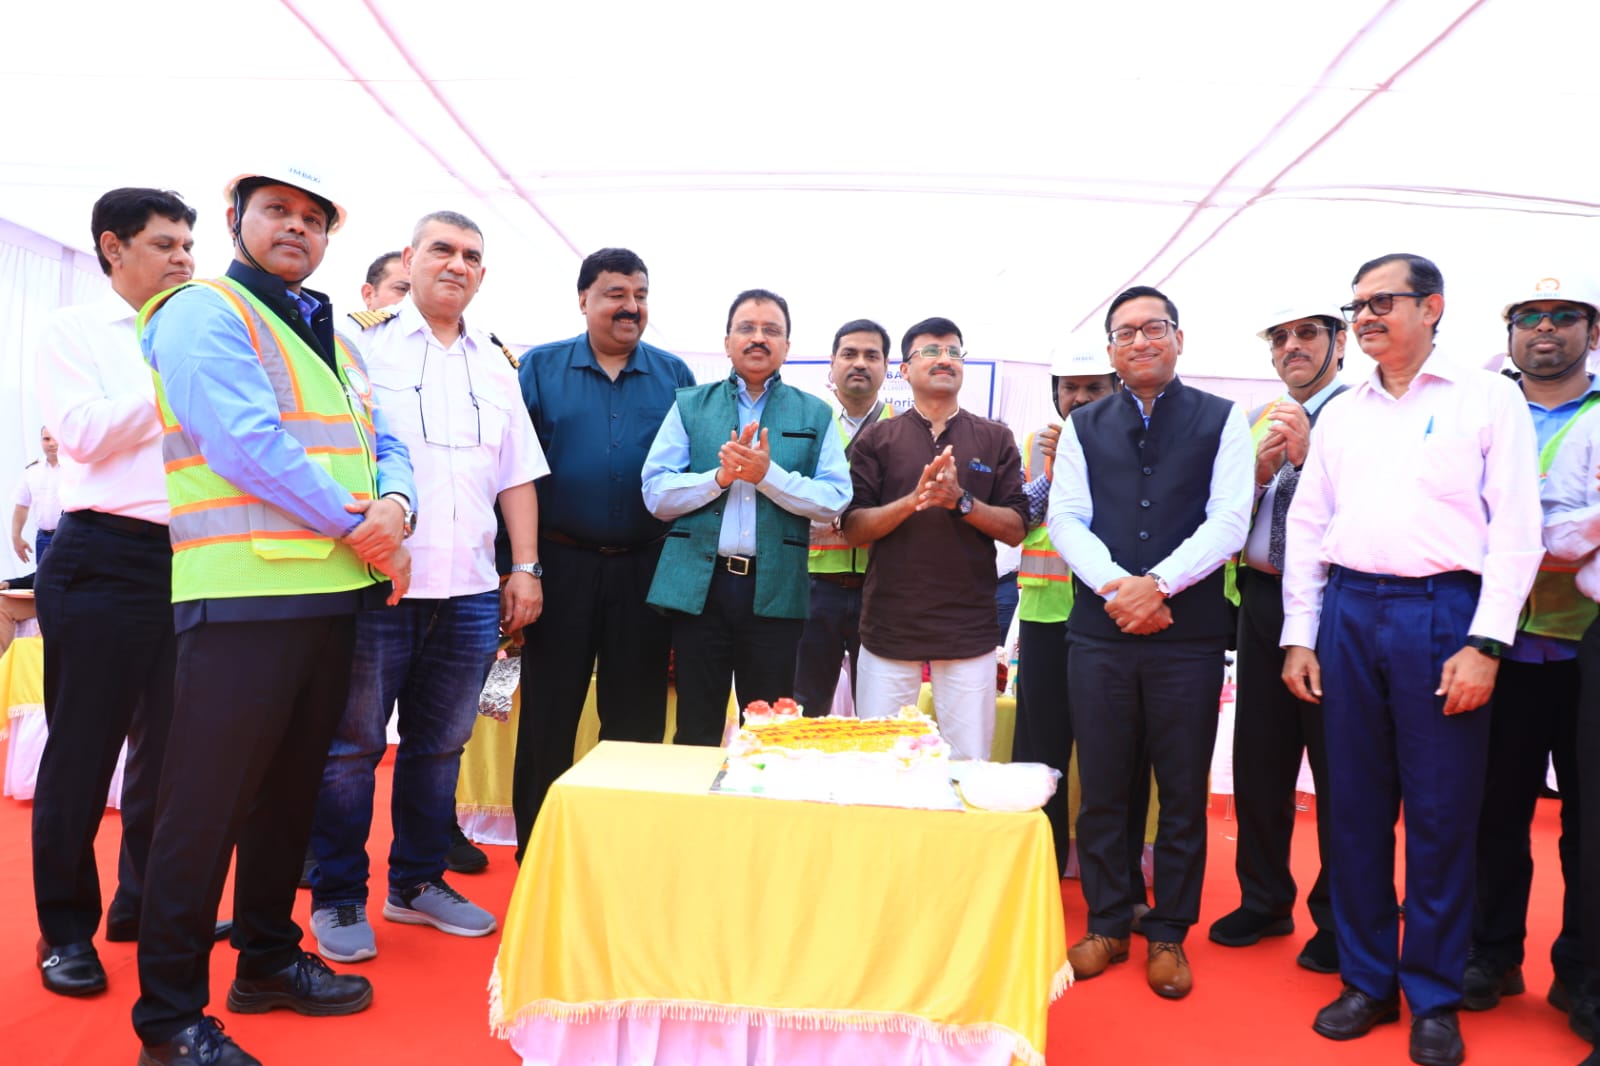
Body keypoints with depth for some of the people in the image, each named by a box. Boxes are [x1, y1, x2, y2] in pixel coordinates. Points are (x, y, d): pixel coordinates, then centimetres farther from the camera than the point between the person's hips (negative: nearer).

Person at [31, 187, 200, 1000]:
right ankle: (67, 926, 19)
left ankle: (143, 902, 28)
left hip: (189, 559, 4)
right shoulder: (74, 331, 4)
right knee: (82, 749, 4)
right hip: (105, 558, -4)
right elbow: (84, 432, -9)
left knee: (170, 745, 11)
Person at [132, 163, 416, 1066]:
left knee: (291, 787, 16)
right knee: (208, 803, -3)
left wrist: (397, 504, -7)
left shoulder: (335, 342, 20)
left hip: (332, 592, 8)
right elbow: (243, 441, -17)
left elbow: (384, 445, 16)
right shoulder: (203, 314, -4)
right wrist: (359, 528, -14)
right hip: (243, 592, -8)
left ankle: (269, 957, 30)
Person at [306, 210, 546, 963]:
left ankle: (417, 883, 26)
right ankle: (337, 899, 17)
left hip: (470, 592, 4)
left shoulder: (496, 369, 17)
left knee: (439, 746, 12)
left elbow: (517, 476, 17)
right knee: (352, 747, 3)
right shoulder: (364, 346, 3)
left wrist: (525, 568, 9)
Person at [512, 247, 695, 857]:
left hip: (645, 570, 1)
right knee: (548, 714, 7)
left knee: (637, 717, 9)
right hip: (562, 566, -1)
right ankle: (535, 849, 22)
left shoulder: (674, 375, 7)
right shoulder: (540, 367, 4)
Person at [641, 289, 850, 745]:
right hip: (700, 585, 0)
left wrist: (768, 474, -14)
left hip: (775, 590, 0)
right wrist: (721, 475, -13)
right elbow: (655, 494, 2)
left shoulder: (815, 414, 10)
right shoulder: (689, 406, 11)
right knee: (696, 732, 8)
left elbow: (835, 499, -1)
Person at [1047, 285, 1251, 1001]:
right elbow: (1065, 519, 2)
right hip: (1098, 631, 2)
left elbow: (1229, 520, -5)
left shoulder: (1222, 420, 5)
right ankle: (1107, 925, 25)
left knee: (1183, 792, 7)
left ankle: (1168, 933, 23)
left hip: (1189, 632, -1)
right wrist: (1118, 586, -14)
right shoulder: (1084, 425, 11)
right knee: (1101, 787, 9)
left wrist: (1158, 583, -17)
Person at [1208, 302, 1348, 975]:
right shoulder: (1256, 423, 14)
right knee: (1259, 756, 11)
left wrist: (1308, 453, -23)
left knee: (1336, 764, 4)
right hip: (1263, 599, 5)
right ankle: (1264, 900, 28)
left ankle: (1337, 920, 21)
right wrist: (1259, 472, -7)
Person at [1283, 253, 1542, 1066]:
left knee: (1441, 814, 3)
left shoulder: (1487, 398, 3)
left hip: (1443, 610, -4)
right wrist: (1299, 636, 6)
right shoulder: (1340, 414, 14)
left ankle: (1434, 998, 19)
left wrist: (1485, 644, -13)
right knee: (1356, 806, 9)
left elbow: (1516, 530, -4)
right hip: (1348, 611, 4)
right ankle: (1367, 979, 23)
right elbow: (1308, 528, 13)